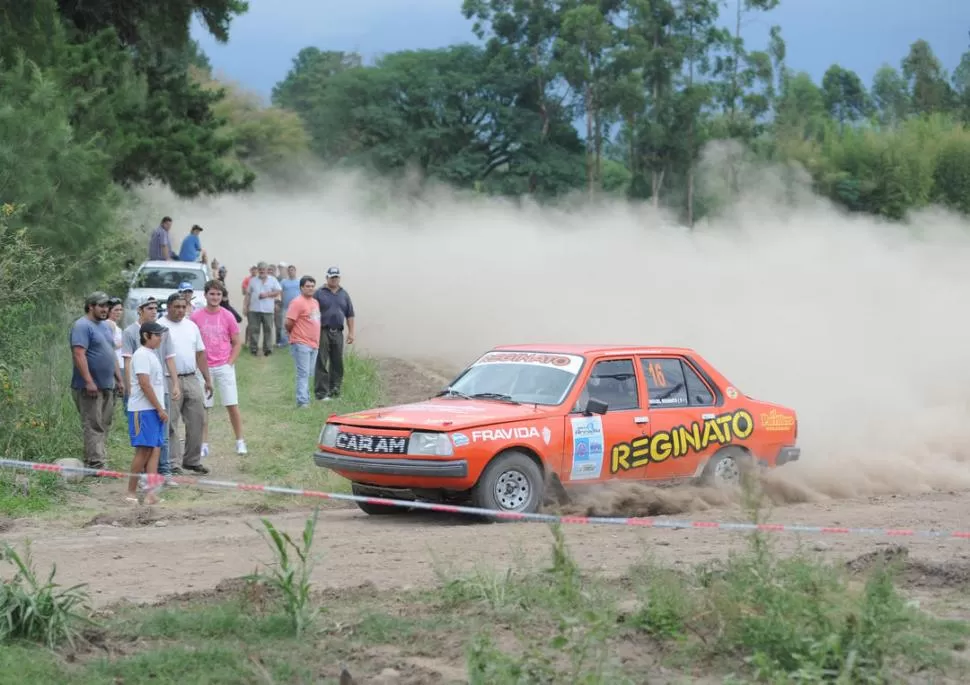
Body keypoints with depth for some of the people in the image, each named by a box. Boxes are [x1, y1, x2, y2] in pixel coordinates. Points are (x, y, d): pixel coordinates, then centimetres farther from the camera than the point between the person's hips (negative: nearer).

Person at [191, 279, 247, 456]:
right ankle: (203, 444, 10)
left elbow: (237, 343, 6)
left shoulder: (228, 317, 1)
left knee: (232, 405, -2)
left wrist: (230, 363, -3)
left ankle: (240, 442, 5)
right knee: (203, 407, 3)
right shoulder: (196, 317, 1)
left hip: (224, 367, 0)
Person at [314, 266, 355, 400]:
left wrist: (351, 332, 8)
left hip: (338, 333, 4)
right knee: (321, 363, -6)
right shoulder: (319, 294, 0)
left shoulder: (344, 295, 13)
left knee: (337, 363, 7)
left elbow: (350, 315, 15)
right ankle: (321, 392, -5)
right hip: (323, 332, -4)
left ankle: (335, 389, 17)